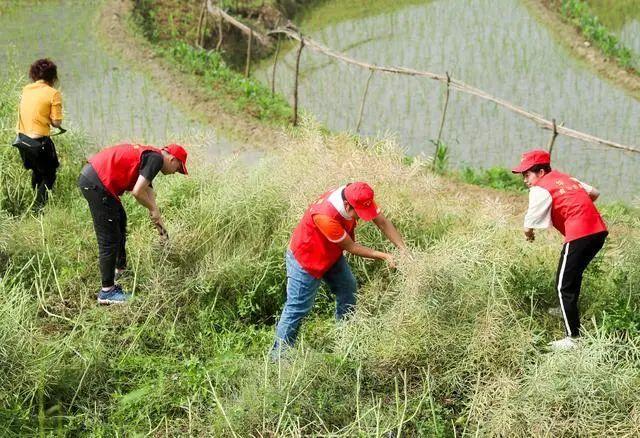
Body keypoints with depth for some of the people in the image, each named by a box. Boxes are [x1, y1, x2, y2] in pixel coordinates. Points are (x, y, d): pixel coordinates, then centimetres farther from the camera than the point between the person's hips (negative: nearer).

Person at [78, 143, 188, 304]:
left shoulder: (148, 155, 22)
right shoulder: (156, 158, -8)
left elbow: (148, 192, 28)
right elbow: (137, 192, -17)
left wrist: (159, 223, 31)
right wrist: (153, 209, 1)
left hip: (89, 175, 11)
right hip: (96, 183, -11)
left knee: (120, 220, 29)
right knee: (110, 239, -3)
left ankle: (120, 271, 41)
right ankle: (107, 291, 4)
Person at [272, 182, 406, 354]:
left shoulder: (359, 199, -22)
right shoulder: (325, 216, -41)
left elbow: (383, 222, -13)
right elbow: (350, 247, -28)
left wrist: (403, 249, -22)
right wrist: (383, 256, -23)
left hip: (331, 254, 8)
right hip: (305, 259, -8)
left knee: (348, 288, 15)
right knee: (298, 308, -3)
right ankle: (279, 355, 7)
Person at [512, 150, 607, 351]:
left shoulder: (540, 190, -4)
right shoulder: (564, 177, 19)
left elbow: (529, 226, -6)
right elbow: (594, 193, 23)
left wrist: (528, 235, 16)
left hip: (580, 235, -9)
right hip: (599, 230, 9)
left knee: (564, 286, -3)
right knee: (573, 274, 30)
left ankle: (573, 338, -4)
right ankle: (568, 310, 50)